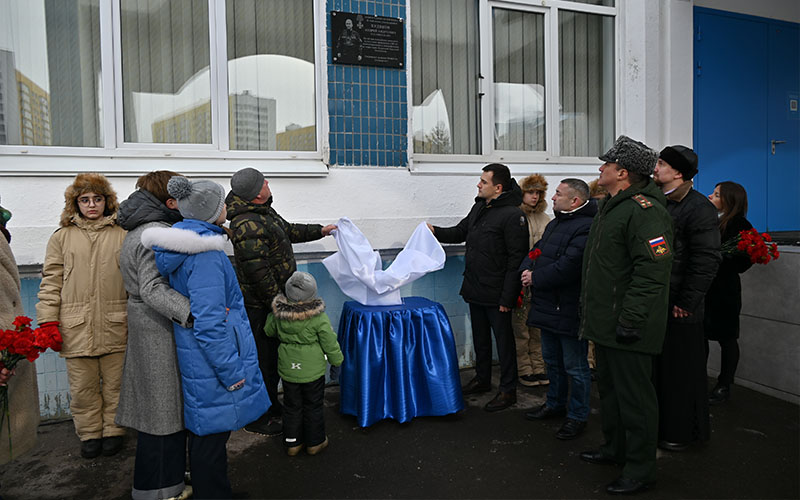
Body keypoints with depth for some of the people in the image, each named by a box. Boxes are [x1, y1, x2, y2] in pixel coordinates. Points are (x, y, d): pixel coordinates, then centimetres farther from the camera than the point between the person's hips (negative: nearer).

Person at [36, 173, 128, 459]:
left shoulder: (122, 235, 5)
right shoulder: (62, 237, 8)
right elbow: (51, 282, 7)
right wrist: (48, 321, 0)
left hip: (115, 326, 0)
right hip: (76, 328, 1)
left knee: (114, 383, 9)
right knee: (82, 386, 8)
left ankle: (113, 431, 26)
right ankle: (90, 434, 25)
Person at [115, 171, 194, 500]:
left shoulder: (141, 229, 14)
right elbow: (153, 290, -30)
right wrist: (194, 313, -40)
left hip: (146, 323, 11)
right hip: (159, 330, -11)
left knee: (156, 404, 19)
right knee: (164, 409, 0)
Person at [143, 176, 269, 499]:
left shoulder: (184, 244, 8)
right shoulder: (205, 254, -23)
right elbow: (209, 324, -25)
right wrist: (231, 372, -19)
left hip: (194, 359, 10)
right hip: (212, 362, -10)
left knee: (205, 435, 22)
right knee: (212, 438, 4)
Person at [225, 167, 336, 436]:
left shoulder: (263, 212, 10)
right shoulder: (248, 225, -26)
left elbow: (287, 230, 28)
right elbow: (257, 273, -27)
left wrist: (320, 231, 33)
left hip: (272, 300, 11)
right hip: (261, 305, -11)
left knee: (273, 356, 22)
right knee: (263, 360, 2)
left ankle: (271, 405, 38)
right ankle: (257, 418, 17)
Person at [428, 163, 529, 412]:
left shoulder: (512, 215, -17)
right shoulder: (479, 208, 9)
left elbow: (516, 259, -20)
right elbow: (461, 232, 22)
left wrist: (507, 297, -22)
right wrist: (436, 231, 4)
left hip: (496, 294, -8)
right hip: (475, 289, 9)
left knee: (503, 339, 4)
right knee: (480, 336, 20)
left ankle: (508, 390, 17)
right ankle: (482, 379, 36)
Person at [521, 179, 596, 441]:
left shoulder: (586, 228, -20)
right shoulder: (555, 224, 14)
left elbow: (568, 267, -28)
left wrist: (536, 278, -18)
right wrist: (526, 270, -5)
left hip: (570, 311, -10)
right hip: (548, 306, 10)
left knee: (575, 367, 5)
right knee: (553, 361, 23)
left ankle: (578, 416, 20)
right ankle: (555, 404, 40)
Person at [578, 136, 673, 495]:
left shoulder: (644, 210, -18)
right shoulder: (612, 206, 16)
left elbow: (652, 270, -25)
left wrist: (631, 318, -26)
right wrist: (590, 311, 23)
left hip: (628, 329, -10)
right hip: (606, 322, 11)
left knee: (634, 395, 1)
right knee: (609, 388, 21)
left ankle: (640, 469, 15)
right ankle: (615, 449, 37)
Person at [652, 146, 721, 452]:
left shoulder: (698, 207, -12)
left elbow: (706, 260, -17)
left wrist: (686, 302, -17)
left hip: (679, 308, -7)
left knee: (680, 370, 5)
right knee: (656, 366, 16)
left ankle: (682, 432, 21)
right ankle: (660, 424, 31)